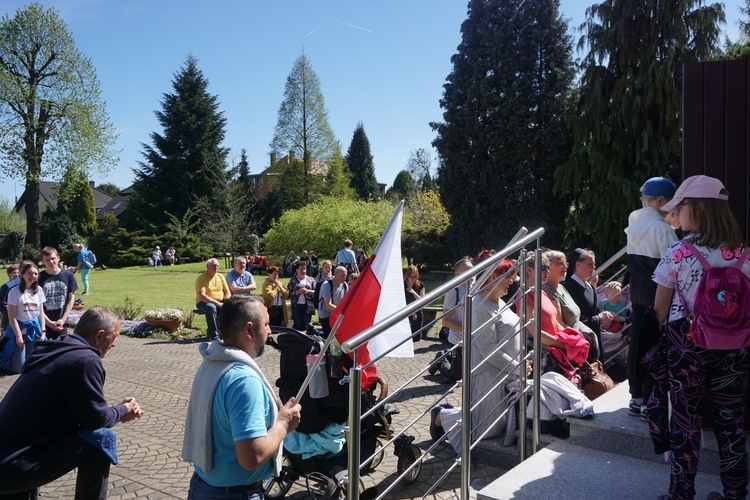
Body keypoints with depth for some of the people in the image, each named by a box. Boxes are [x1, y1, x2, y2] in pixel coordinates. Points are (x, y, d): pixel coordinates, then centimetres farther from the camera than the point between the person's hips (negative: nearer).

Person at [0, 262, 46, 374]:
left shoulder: (39, 290, 3)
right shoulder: (15, 292, -12)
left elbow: (41, 312, 7)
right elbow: (11, 316, -12)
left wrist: (43, 332, 0)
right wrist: (18, 335, -15)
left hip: (34, 331, 5)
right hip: (19, 330, -5)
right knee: (19, 368, -2)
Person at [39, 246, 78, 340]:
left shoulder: (68, 275, -2)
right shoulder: (40, 277, -5)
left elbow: (71, 298, 2)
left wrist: (63, 319, -6)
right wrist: (48, 322, -10)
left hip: (61, 322, 1)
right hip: (43, 322, -1)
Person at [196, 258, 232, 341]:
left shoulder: (220, 276, 11)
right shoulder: (201, 278, -8)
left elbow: (228, 292, 11)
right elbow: (202, 296, -19)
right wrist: (217, 303, -26)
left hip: (220, 303, 5)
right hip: (204, 303, -5)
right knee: (211, 307, -38)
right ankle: (214, 336, -31)